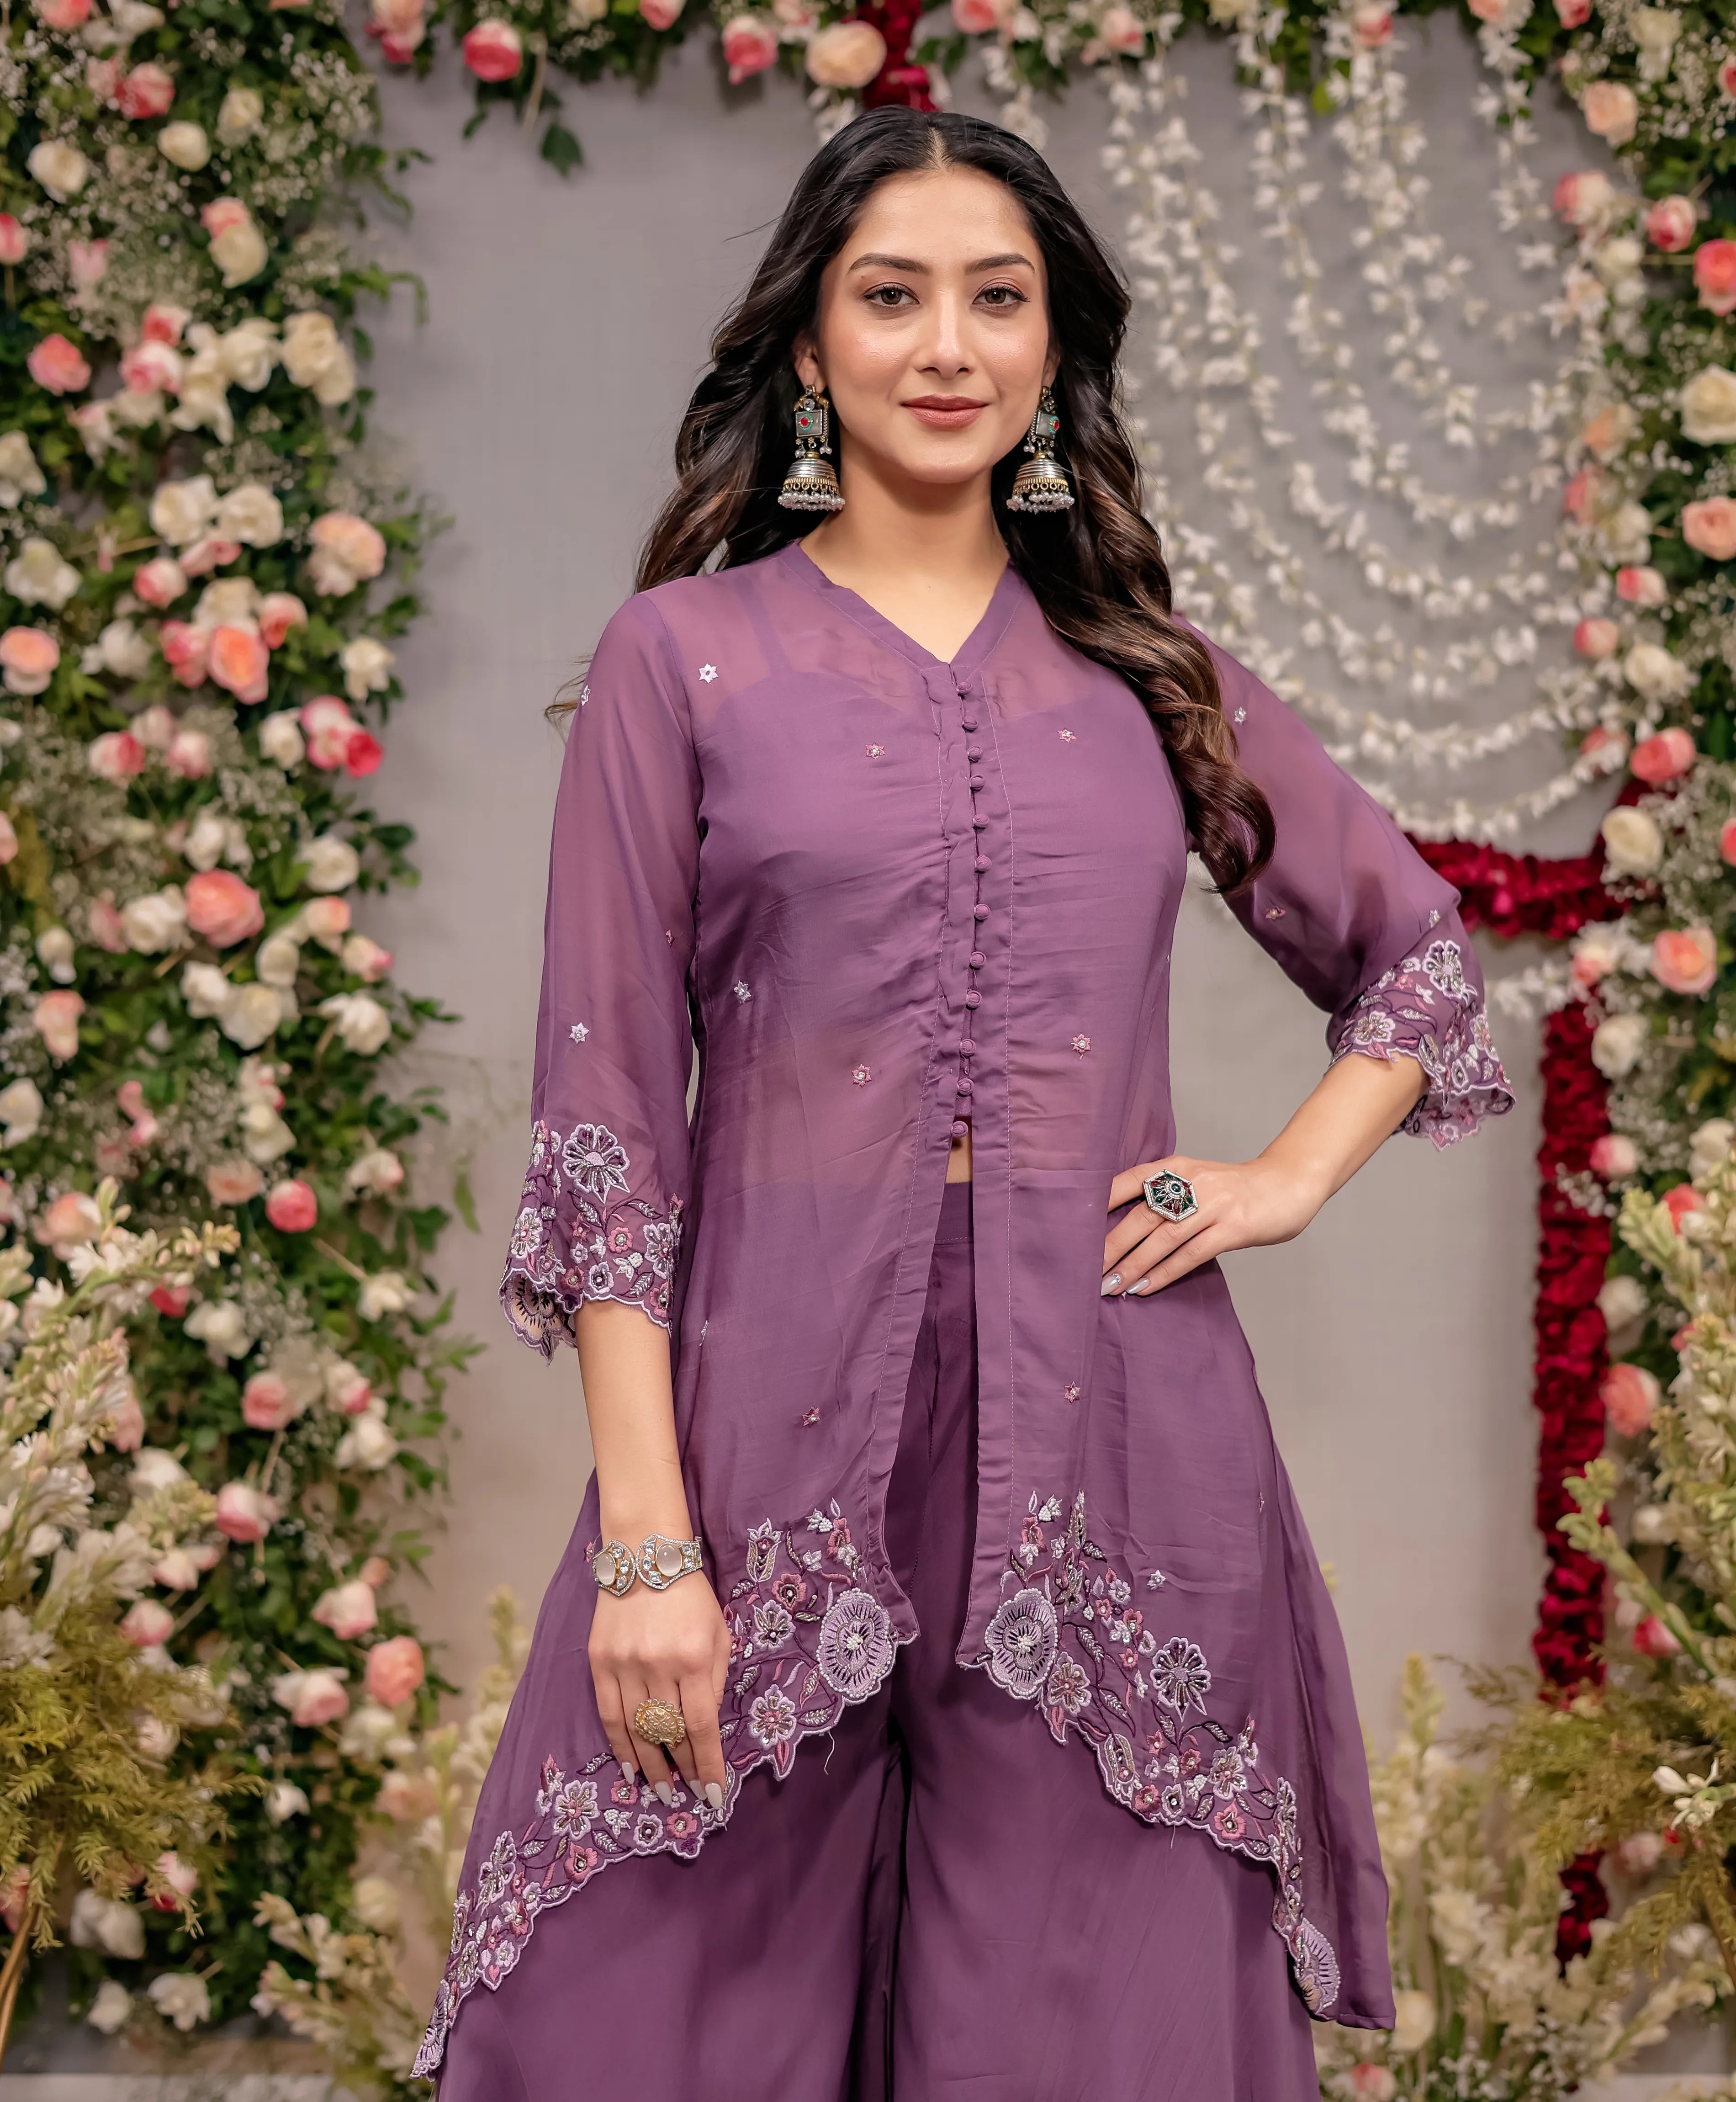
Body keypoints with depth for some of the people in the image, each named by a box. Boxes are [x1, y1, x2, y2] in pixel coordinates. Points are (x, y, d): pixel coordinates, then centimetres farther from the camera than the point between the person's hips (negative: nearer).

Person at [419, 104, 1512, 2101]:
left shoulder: (1149, 673, 12)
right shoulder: (683, 658, 3)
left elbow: (1421, 949, 24)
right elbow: (604, 1118, -2)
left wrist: (1294, 1175, 6)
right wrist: (645, 1538, -9)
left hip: (1110, 1436, 2)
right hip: (780, 1420, -2)